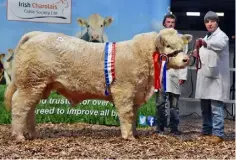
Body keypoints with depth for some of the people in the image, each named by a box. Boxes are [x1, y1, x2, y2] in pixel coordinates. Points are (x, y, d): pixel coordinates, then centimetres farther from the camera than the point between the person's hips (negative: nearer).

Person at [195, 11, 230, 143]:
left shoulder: (221, 35, -7)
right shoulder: (206, 38, 22)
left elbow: (220, 44, -32)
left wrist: (205, 43, -50)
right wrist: (198, 54, 8)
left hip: (217, 77, -8)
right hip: (205, 77, 9)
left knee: (216, 107, -11)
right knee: (205, 107, 13)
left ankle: (217, 134, -9)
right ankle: (207, 131, 23)